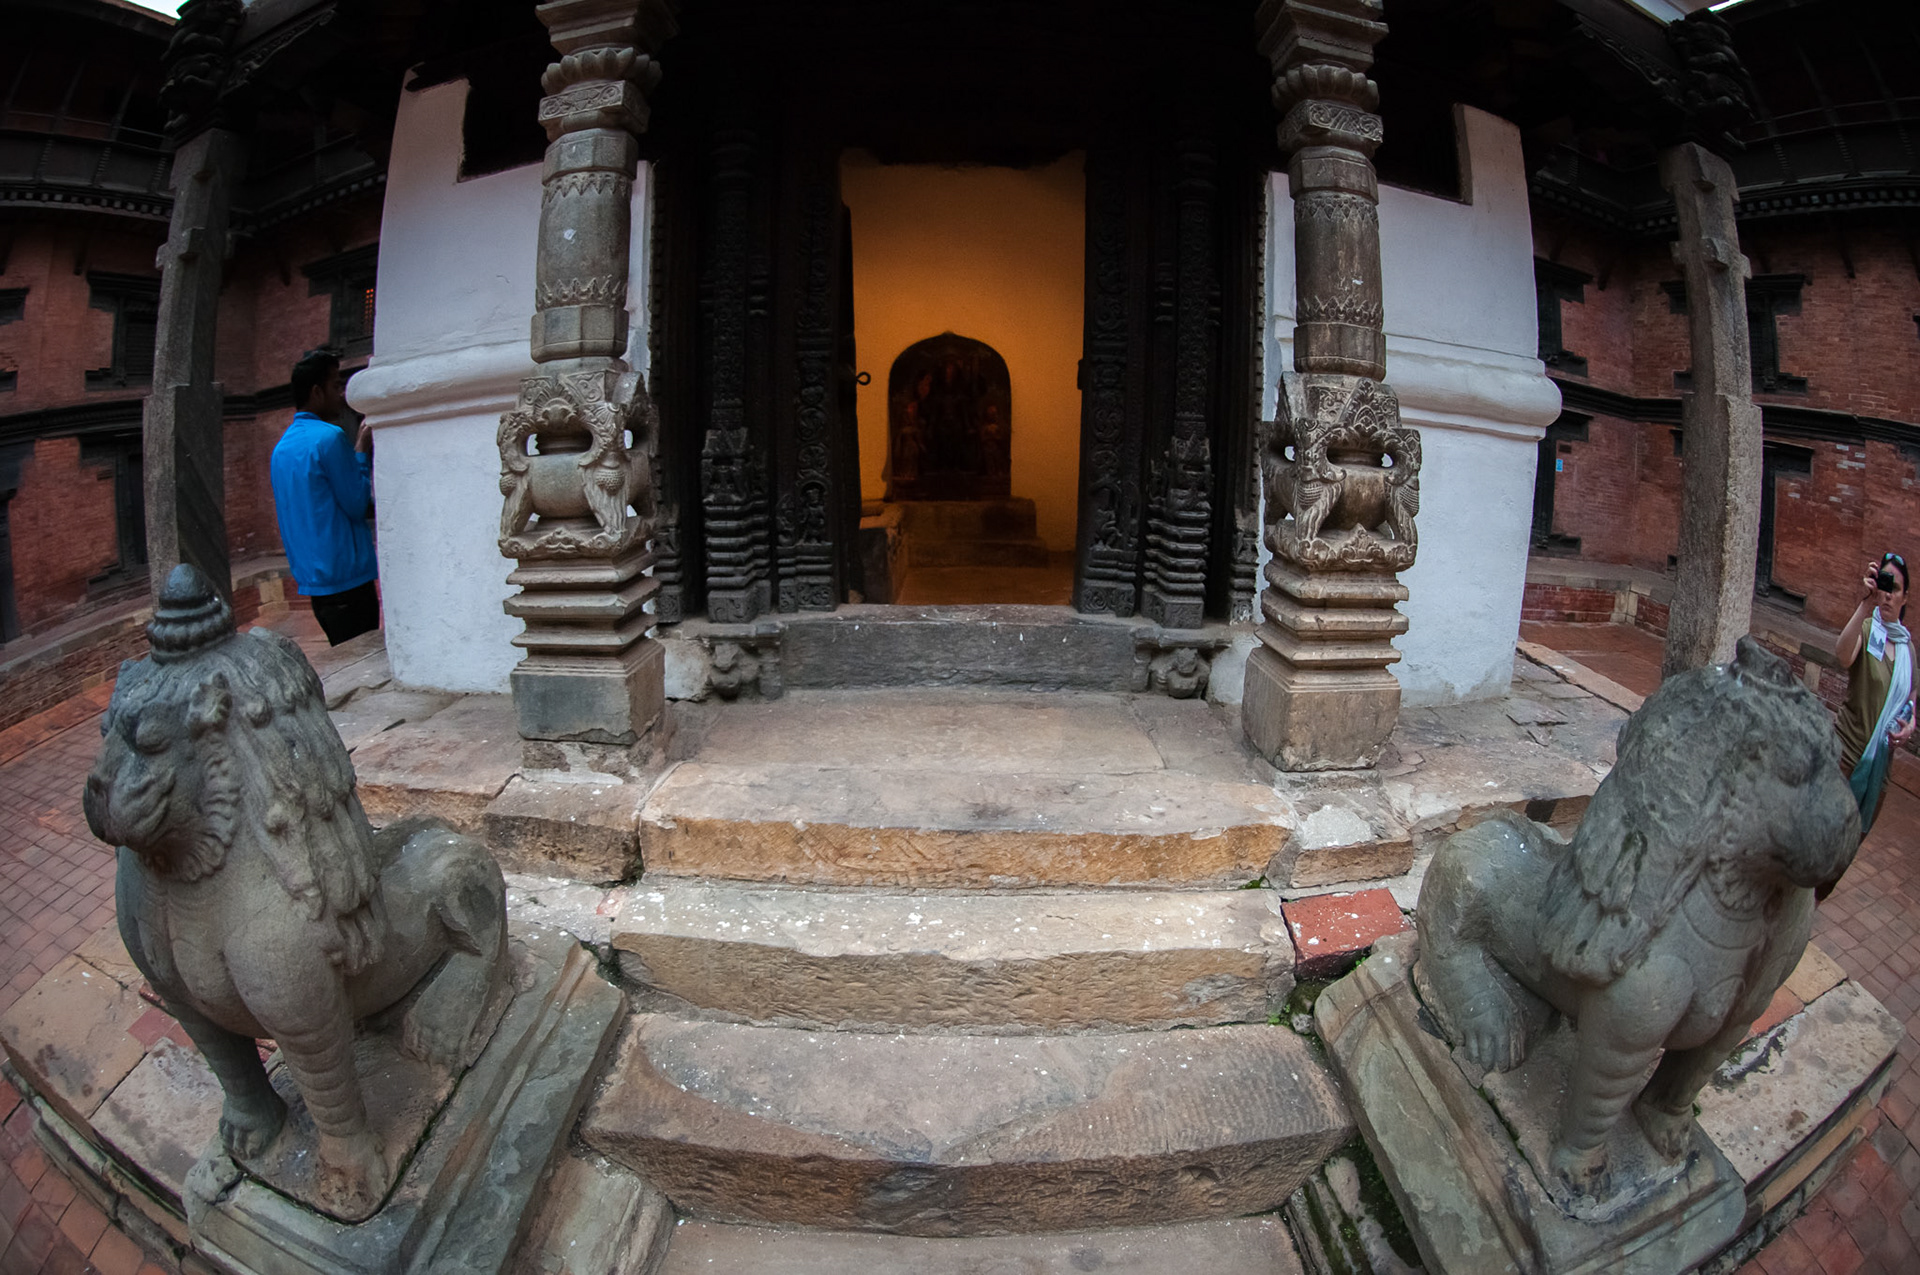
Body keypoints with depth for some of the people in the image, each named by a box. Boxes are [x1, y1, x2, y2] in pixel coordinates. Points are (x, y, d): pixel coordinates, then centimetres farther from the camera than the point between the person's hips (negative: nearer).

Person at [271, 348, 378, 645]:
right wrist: (362, 451, -2)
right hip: (345, 578, -9)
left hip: (310, 576, 9)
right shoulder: (330, 437, -13)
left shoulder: (283, 446, 15)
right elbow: (357, 506, -11)